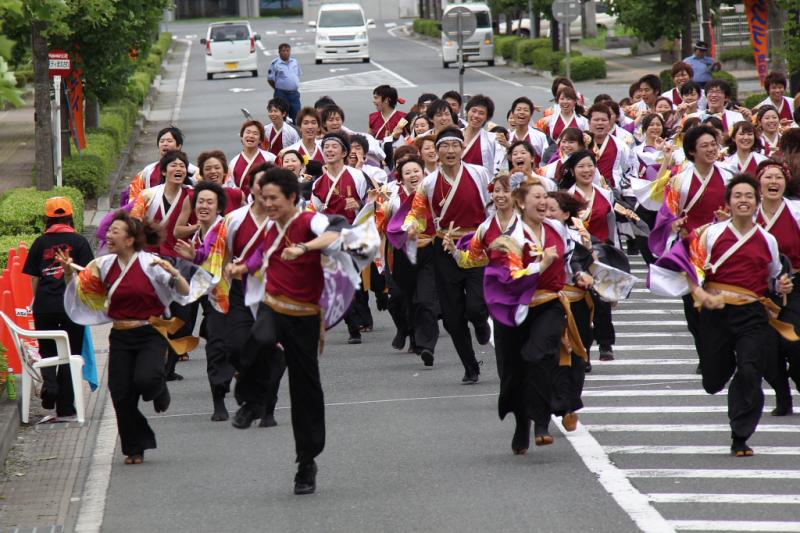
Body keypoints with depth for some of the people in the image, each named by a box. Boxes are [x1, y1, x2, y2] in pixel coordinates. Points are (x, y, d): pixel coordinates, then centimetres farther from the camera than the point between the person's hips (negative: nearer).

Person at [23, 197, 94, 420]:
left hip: (45, 304, 1)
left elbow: (34, 278, 7)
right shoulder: (78, 241, -1)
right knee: (70, 353, 8)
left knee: (47, 350, 18)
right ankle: (65, 408, 7)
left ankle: (49, 382, -12)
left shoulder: (40, 243, 5)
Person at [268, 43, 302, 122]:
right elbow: (270, 80, -4)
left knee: (296, 115, 7)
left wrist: (294, 87, 12)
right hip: (281, 94, -5)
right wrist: (279, 88, -2)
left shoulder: (295, 62, 9)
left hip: (294, 93, 5)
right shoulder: (275, 63, -6)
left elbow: (299, 75, 21)